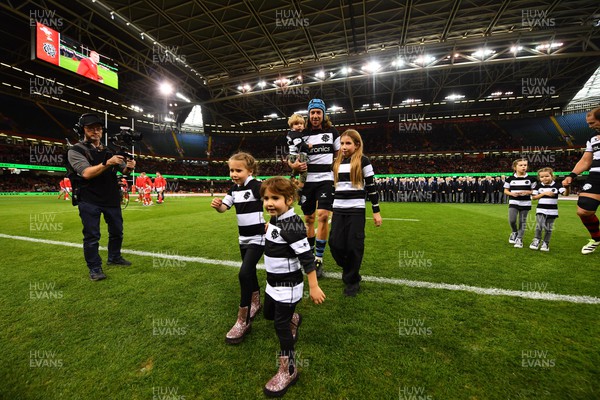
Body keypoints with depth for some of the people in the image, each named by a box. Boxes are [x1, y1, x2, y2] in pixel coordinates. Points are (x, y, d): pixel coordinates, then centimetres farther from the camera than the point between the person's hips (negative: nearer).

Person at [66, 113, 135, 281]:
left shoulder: (109, 150, 13)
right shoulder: (75, 151, -3)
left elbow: (123, 170, 7)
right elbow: (86, 173, -19)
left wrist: (129, 167, -17)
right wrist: (107, 163, -34)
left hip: (112, 199, 5)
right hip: (89, 201, -5)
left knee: (117, 231, 13)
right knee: (92, 235, -1)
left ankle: (114, 258, 30)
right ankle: (94, 268, 10)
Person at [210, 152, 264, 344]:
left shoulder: (256, 186, -16)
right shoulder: (234, 188, 5)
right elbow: (223, 208, 4)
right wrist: (216, 205, -17)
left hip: (257, 238, -7)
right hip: (243, 238, 8)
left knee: (244, 274, -13)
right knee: (250, 271, 19)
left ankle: (243, 321, 2)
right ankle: (255, 303, 42)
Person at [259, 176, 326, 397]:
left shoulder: (292, 226, -28)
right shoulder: (275, 220, -1)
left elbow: (307, 258, -27)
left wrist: (314, 287, -24)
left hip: (288, 285, -9)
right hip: (274, 282, 9)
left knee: (281, 325, 3)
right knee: (268, 314, 25)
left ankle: (288, 370, 25)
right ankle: (293, 319, 55)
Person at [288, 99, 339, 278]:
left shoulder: (332, 132, 7)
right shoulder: (302, 134, 7)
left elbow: (339, 155, 14)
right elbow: (295, 158, 9)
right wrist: (294, 165, -14)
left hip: (326, 179, -2)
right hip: (308, 180, 2)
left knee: (323, 216, -16)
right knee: (308, 219, 8)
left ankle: (319, 259, -3)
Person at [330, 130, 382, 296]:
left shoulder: (363, 161, -2)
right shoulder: (337, 162, 12)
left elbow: (371, 186, -2)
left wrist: (376, 211, -4)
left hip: (356, 210, -4)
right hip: (338, 210, 5)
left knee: (354, 246, 0)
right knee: (335, 244, 2)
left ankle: (352, 280, 22)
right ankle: (349, 270, 31)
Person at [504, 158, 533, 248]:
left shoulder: (530, 178, 0)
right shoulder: (510, 179, 0)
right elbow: (505, 191, 5)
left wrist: (527, 192, -16)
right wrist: (512, 193, -14)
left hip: (525, 203, 1)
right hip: (513, 203, 0)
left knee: (522, 221, 6)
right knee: (512, 220, -10)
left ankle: (519, 239, 17)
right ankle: (514, 232, 20)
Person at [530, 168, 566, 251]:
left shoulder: (557, 185, -1)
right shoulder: (538, 186, 1)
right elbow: (533, 197, 0)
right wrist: (544, 193, -12)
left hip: (552, 211, 0)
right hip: (541, 210, 0)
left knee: (548, 228, 7)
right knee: (539, 225, -13)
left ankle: (545, 243, 20)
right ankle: (537, 240, 6)